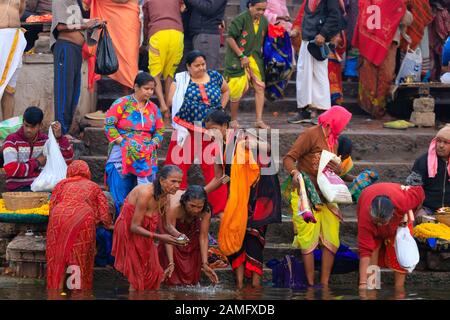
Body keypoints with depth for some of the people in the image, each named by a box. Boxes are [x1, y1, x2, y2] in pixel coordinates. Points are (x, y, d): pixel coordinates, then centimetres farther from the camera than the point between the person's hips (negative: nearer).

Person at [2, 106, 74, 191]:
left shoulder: (45, 140, 9)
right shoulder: (12, 141, -4)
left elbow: (68, 157, 7)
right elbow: (10, 169, -15)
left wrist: (59, 137, -7)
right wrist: (36, 162, -6)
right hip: (18, 187, -5)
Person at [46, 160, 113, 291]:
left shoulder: (62, 184, 24)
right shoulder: (93, 187, 23)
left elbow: (52, 206, 17)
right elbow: (103, 211, 18)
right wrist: (109, 224, 37)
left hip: (59, 218, 1)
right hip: (83, 220, -1)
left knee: (58, 256, 8)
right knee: (80, 258, 4)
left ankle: (56, 288, 9)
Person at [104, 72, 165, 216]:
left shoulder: (153, 108, 15)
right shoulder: (122, 103, -1)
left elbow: (160, 131, 17)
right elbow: (109, 124, -6)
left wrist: (152, 145, -1)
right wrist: (123, 142, -12)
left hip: (147, 158, 4)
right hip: (122, 155, -4)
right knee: (120, 195, -8)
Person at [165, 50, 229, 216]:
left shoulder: (215, 76, 8)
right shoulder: (180, 79, 2)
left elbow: (226, 90, 26)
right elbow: (171, 101, -4)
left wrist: (221, 107, 15)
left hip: (211, 131, 2)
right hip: (186, 130, -2)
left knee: (213, 168, 1)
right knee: (178, 167, -5)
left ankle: (219, 207, 6)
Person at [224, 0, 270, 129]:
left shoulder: (264, 21, 3)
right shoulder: (241, 19, -15)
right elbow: (230, 38, -14)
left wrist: (260, 53, 7)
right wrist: (241, 56, -14)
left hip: (255, 58, 6)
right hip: (237, 58, -5)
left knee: (260, 87, -3)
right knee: (239, 89, -7)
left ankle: (259, 120, 1)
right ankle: (234, 119, 11)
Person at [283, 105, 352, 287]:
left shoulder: (333, 140, 15)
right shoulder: (311, 134, -10)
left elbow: (333, 169, 14)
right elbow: (288, 158, -15)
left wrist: (337, 170, -10)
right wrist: (294, 172, -35)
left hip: (325, 195, 8)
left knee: (332, 239, 3)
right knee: (309, 238, -8)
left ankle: (325, 283, 7)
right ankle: (311, 285, -5)